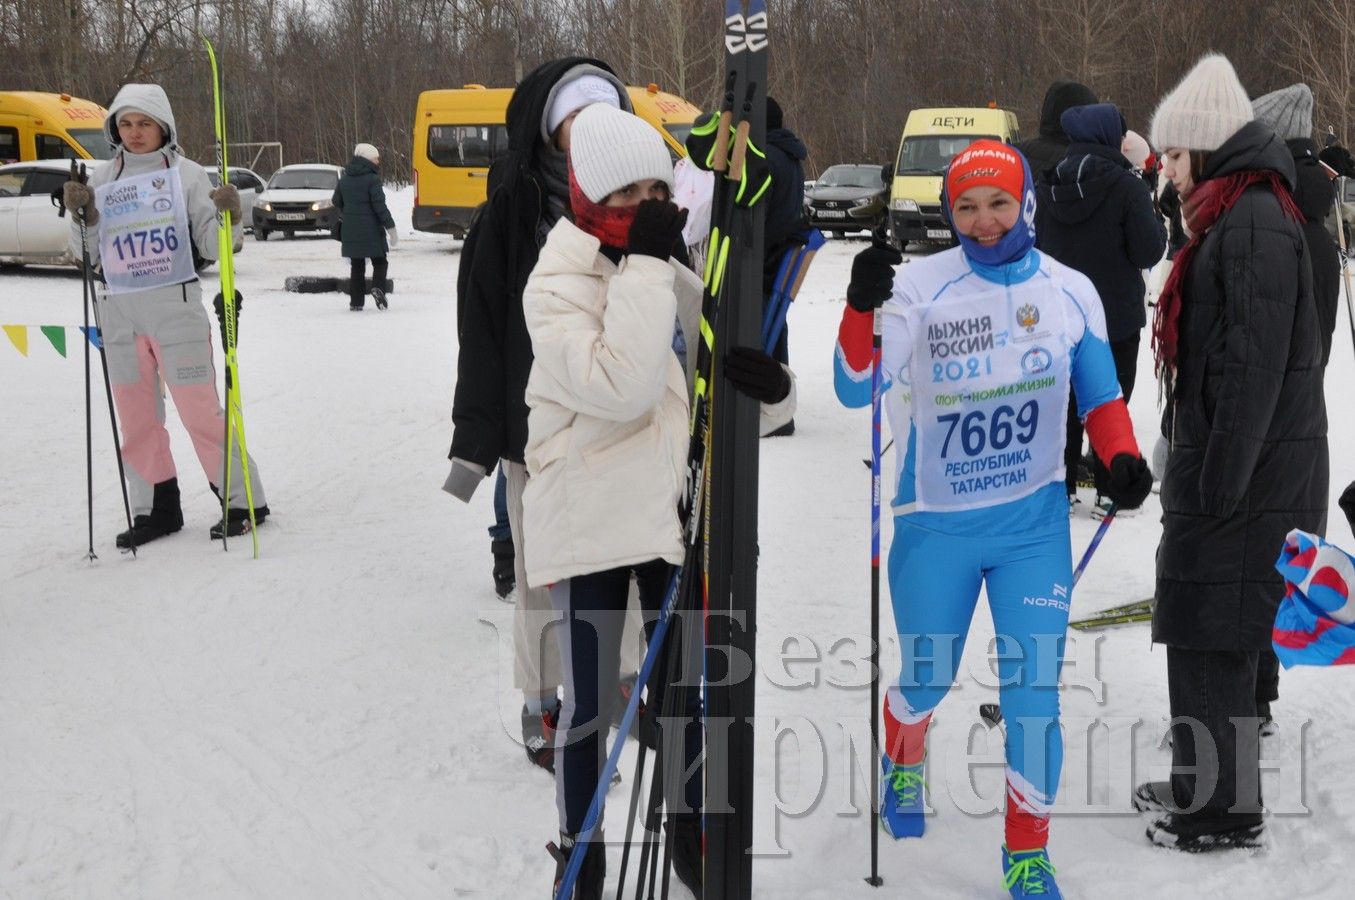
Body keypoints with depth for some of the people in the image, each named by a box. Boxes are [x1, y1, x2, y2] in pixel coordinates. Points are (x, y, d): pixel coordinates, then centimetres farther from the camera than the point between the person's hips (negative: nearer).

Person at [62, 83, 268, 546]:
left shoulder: (186, 174, -1)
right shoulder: (102, 180, 9)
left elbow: (212, 248, -3)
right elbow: (88, 253, 8)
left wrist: (224, 217, -22)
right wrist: (82, 218, -10)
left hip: (176, 306, -4)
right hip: (119, 314, 4)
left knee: (201, 411, -4)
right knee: (135, 416, 9)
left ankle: (244, 501, 6)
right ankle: (157, 508, 19)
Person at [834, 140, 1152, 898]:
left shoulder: (1072, 293, -4)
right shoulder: (919, 287, -13)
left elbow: (1101, 398, 8)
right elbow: (855, 390, -22)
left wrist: (1122, 457, -11)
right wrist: (862, 306, -38)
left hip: (1036, 521, 1)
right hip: (936, 524, -1)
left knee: (1035, 691, -2)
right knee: (927, 680, 16)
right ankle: (904, 762, 52)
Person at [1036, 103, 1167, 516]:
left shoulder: (1048, 187, 0)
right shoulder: (1126, 186, -16)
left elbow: (1033, 246, 6)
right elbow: (1148, 251, -16)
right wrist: (1157, 224, 2)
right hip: (1116, 315, -4)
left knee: (1065, 400, 14)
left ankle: (1062, 487, 17)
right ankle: (1108, 491, 8)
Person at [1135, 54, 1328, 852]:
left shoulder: (1253, 224, -18)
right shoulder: (1236, 216, 16)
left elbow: (1256, 367, -22)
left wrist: (1219, 481, -21)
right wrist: (1197, 469, 22)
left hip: (1248, 478, -10)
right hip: (1229, 467, 10)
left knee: (1213, 638, -3)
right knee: (1205, 634, 18)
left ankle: (1226, 812, 6)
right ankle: (1202, 784, 30)